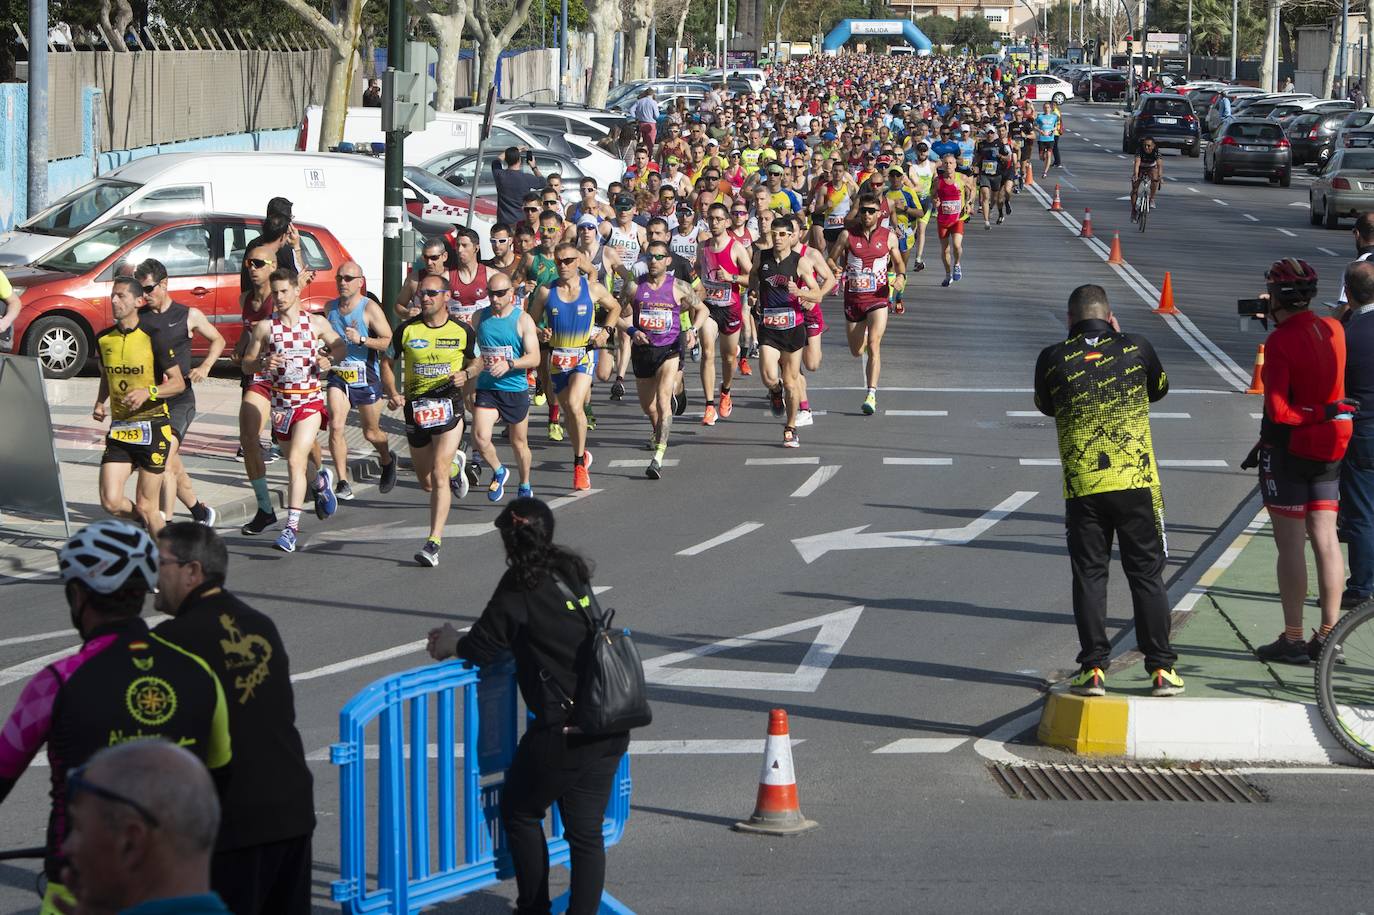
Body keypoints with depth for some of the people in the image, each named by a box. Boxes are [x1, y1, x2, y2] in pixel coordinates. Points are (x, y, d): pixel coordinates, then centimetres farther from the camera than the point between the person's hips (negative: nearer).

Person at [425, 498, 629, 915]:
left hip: (561, 732, -6)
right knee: (585, 829, 9)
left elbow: (484, 649, -8)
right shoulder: (573, 573, 11)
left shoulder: (521, 586, -11)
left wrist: (452, 645, 15)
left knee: (520, 812, 14)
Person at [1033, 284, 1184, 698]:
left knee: (1089, 576, 8)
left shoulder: (1052, 359, -2)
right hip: (1137, 483, 0)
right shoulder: (1136, 348, -1)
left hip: (1082, 488, 0)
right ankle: (1161, 669, 7)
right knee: (1147, 575, 6)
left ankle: (1093, 669, 4)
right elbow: (1160, 388, 19)